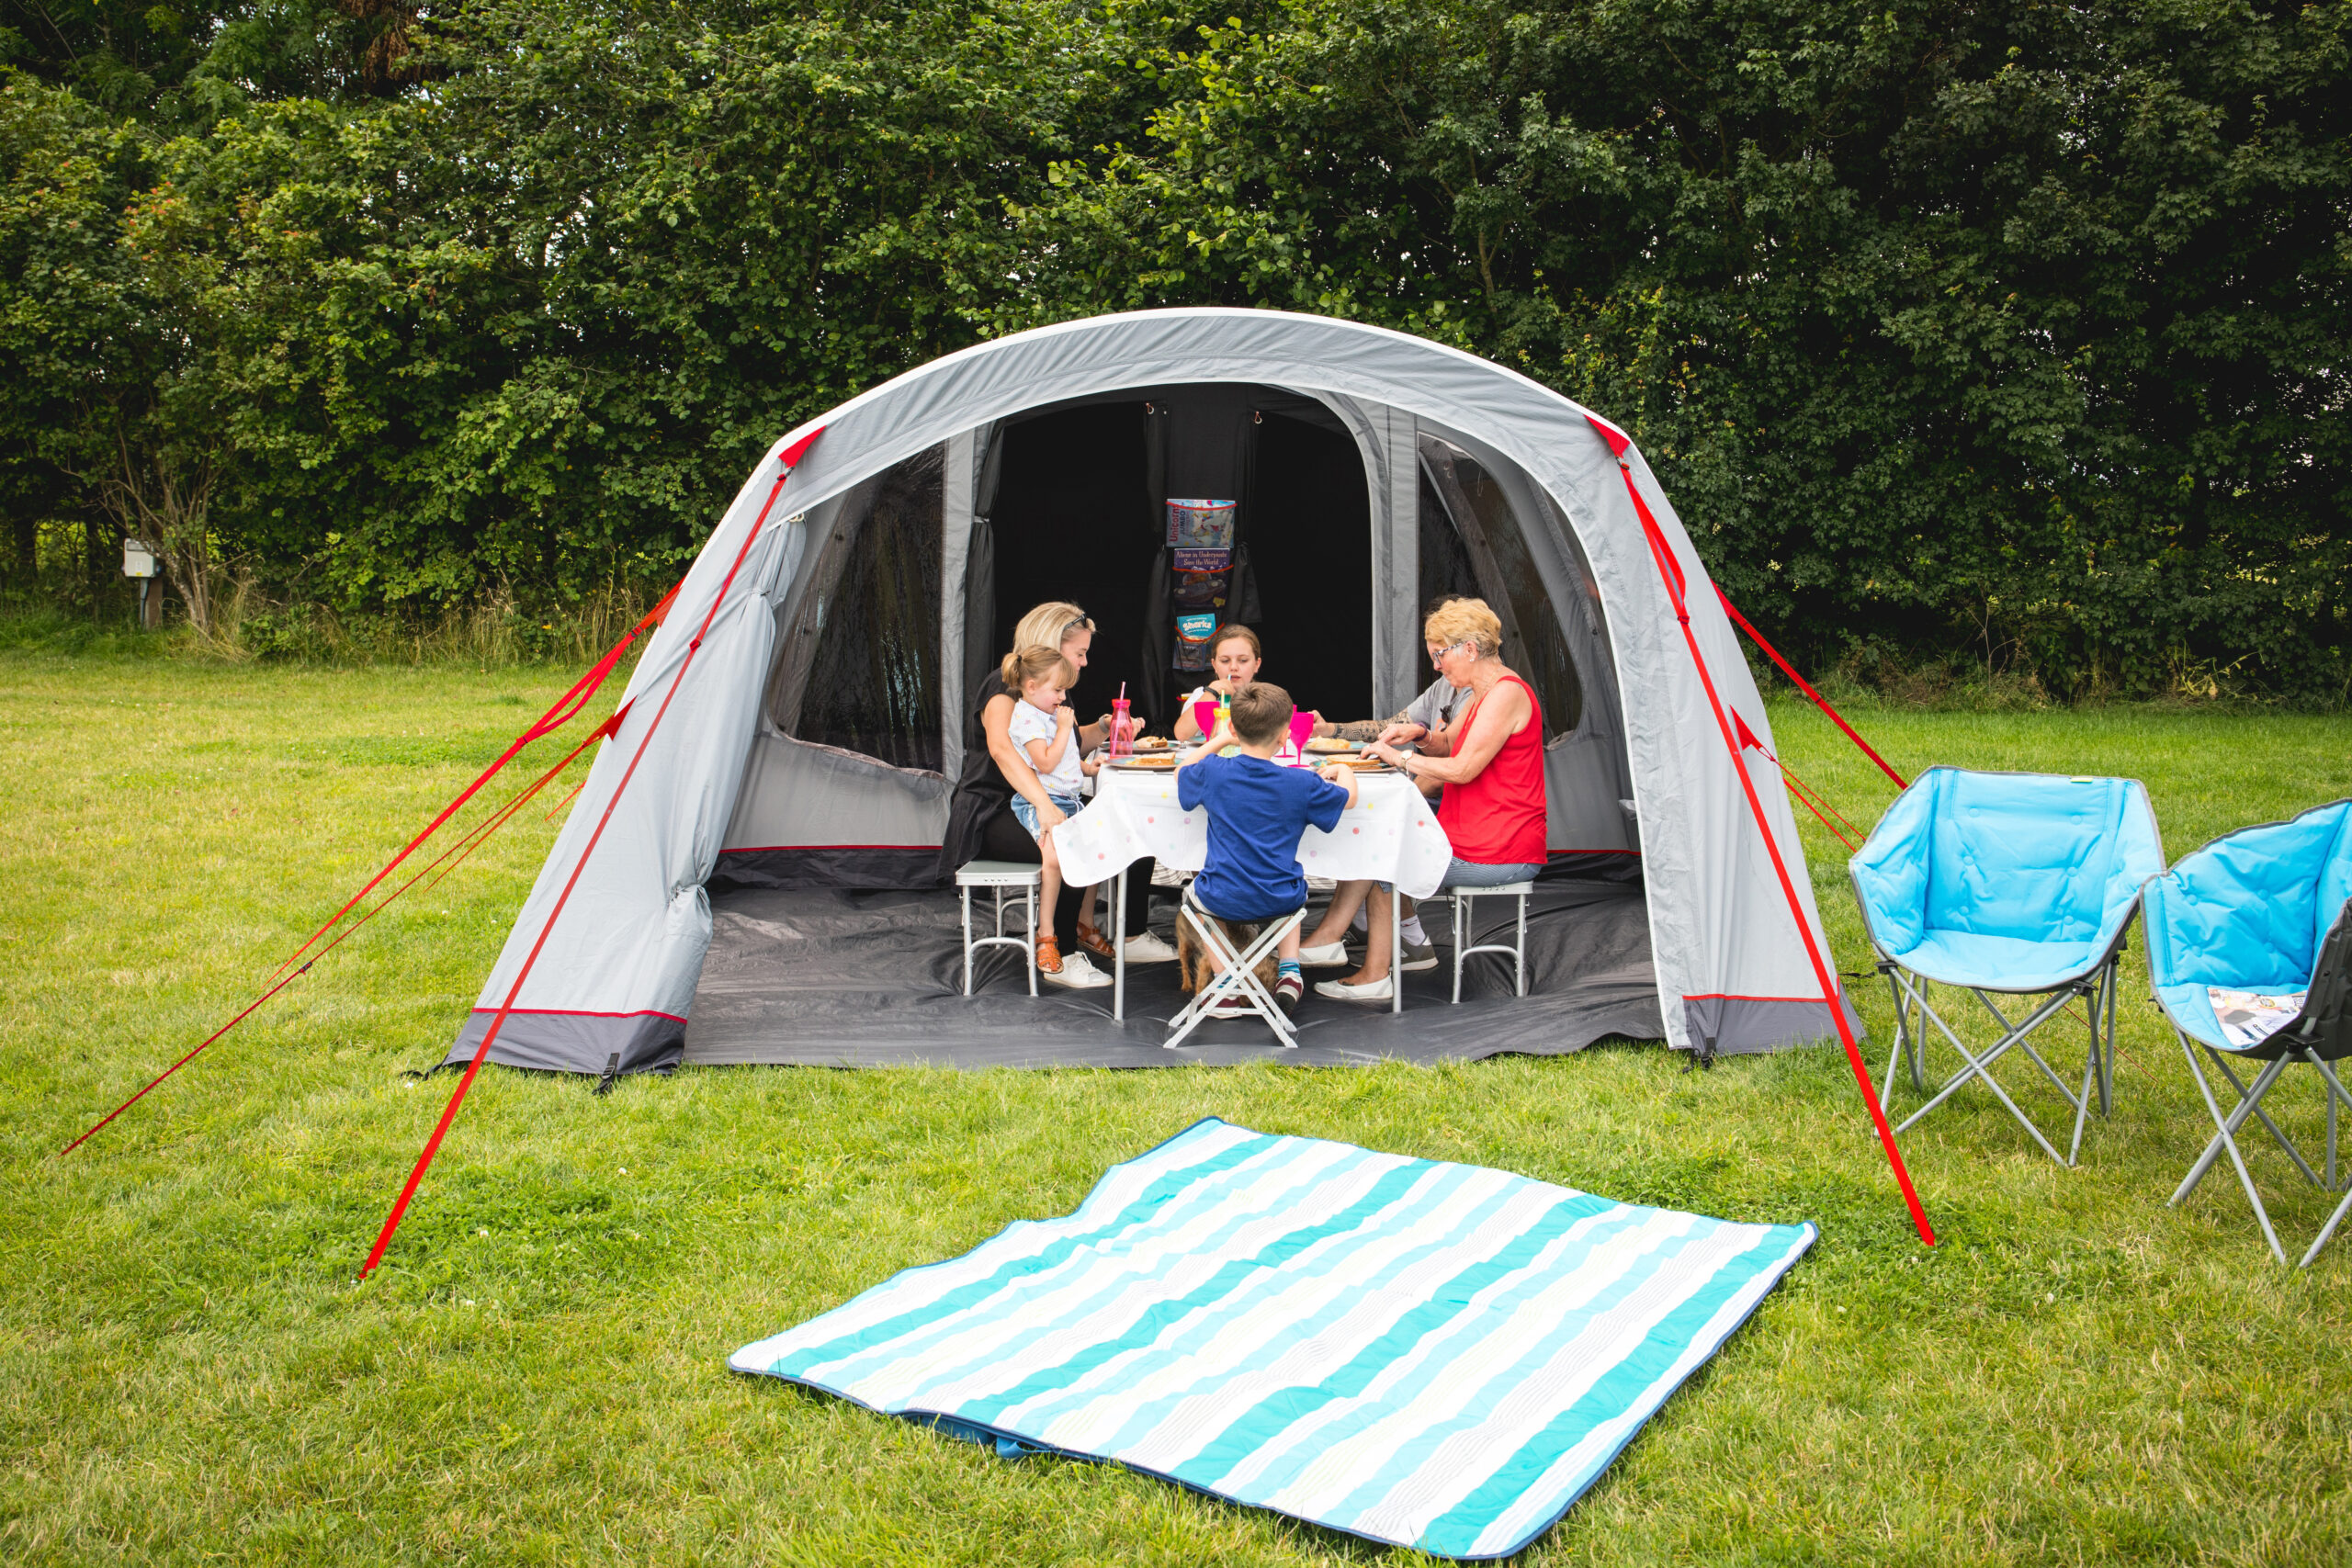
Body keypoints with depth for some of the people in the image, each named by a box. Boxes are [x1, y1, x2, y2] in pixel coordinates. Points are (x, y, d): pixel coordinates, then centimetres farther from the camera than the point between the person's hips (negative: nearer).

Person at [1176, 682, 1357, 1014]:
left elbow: (1180, 772, 13)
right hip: (1278, 902, 1)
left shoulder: (1212, 773, -11)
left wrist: (1218, 741, 23)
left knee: (1196, 890, 36)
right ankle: (1289, 971, 26)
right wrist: (1343, 771, 28)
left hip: (1222, 901, -1)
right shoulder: (1302, 784, -12)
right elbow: (1349, 797, 7)